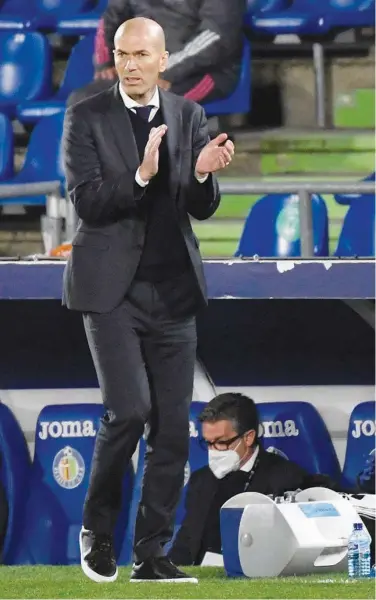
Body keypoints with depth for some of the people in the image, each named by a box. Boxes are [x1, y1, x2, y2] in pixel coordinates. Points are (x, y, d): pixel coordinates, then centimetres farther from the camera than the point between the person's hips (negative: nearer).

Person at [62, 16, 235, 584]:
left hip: (173, 291, 4)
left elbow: (202, 209, 5)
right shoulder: (86, 118, -3)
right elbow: (86, 201, -11)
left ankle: (152, 554, 8)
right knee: (129, 410, -16)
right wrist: (141, 175, -26)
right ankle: (97, 528, 6)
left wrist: (203, 174, -18)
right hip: (112, 289, -4)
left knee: (173, 427, 1)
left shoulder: (188, 116, 7)